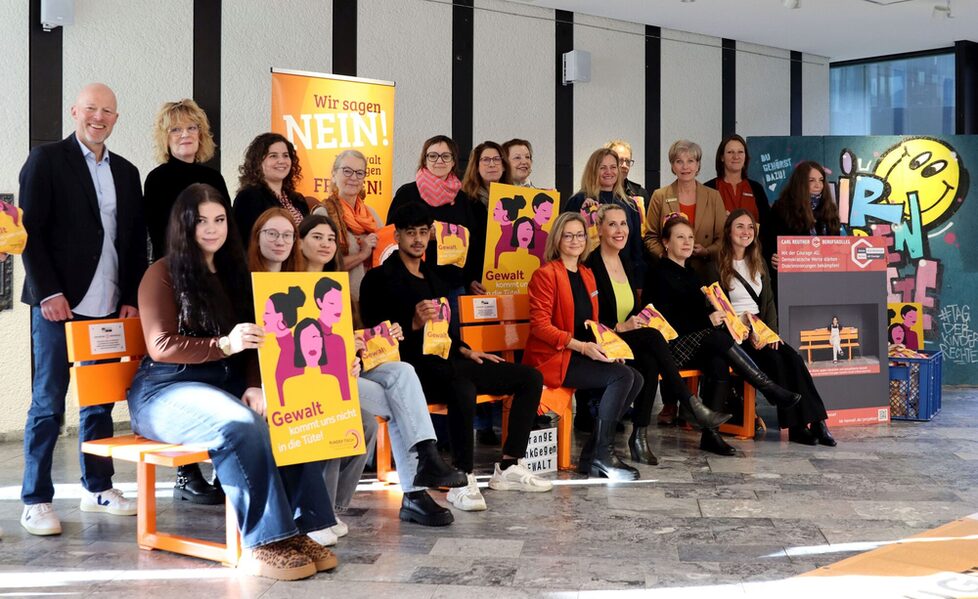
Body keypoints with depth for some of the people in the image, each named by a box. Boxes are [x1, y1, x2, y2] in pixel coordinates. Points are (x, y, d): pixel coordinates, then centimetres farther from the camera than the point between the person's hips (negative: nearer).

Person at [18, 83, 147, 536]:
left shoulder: (126, 172, 15)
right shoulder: (46, 160, -1)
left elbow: (136, 241, 15)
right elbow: (30, 230, -7)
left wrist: (131, 298, 6)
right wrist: (48, 293, -13)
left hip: (109, 307, 5)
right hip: (59, 304, -5)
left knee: (100, 400, 11)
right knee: (48, 402, -1)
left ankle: (98, 487, 22)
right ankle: (36, 501, 5)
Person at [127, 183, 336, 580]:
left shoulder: (234, 273, 16)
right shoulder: (162, 274, -1)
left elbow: (251, 343, 12)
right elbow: (161, 347, -10)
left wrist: (253, 387, -9)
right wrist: (224, 345, -26)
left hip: (227, 384, 5)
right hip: (166, 389, -5)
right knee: (239, 424, -36)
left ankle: (297, 529, -24)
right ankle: (261, 544, -32)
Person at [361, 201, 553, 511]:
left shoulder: (432, 276, 24)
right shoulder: (380, 277, 0)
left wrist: (465, 350, 15)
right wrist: (413, 324, -22)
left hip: (445, 361, 9)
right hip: (411, 366, -9)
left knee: (530, 377, 0)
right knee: (462, 388, -41)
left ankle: (508, 467, -1)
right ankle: (462, 482, -34)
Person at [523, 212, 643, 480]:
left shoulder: (587, 275, 18)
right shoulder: (546, 274, -6)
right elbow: (540, 325, -14)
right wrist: (580, 346, -23)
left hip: (583, 354, 8)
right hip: (552, 358, -8)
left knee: (636, 378, -13)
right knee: (622, 376, -23)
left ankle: (592, 454, -8)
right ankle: (602, 453, -16)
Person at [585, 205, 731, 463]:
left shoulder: (628, 266, 17)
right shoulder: (590, 266, -8)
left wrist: (643, 320, 0)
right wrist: (620, 327, -22)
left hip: (630, 342, 7)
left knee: (650, 364, -28)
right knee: (652, 336, -31)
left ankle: (639, 437, -24)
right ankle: (690, 404, -26)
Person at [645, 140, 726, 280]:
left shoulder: (713, 196, 8)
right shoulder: (660, 196, 5)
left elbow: (722, 237, 9)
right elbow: (650, 237, 7)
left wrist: (706, 251, -9)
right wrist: (664, 254, -11)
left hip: (704, 273, 1)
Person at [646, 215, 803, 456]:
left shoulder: (691, 273, 23)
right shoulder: (660, 273, -2)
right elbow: (666, 320, -12)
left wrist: (717, 317, -1)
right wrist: (707, 321, -16)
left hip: (701, 341, 6)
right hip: (674, 344, -6)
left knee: (719, 363, -27)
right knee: (720, 338, -29)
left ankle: (711, 433, -32)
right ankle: (771, 390, -21)